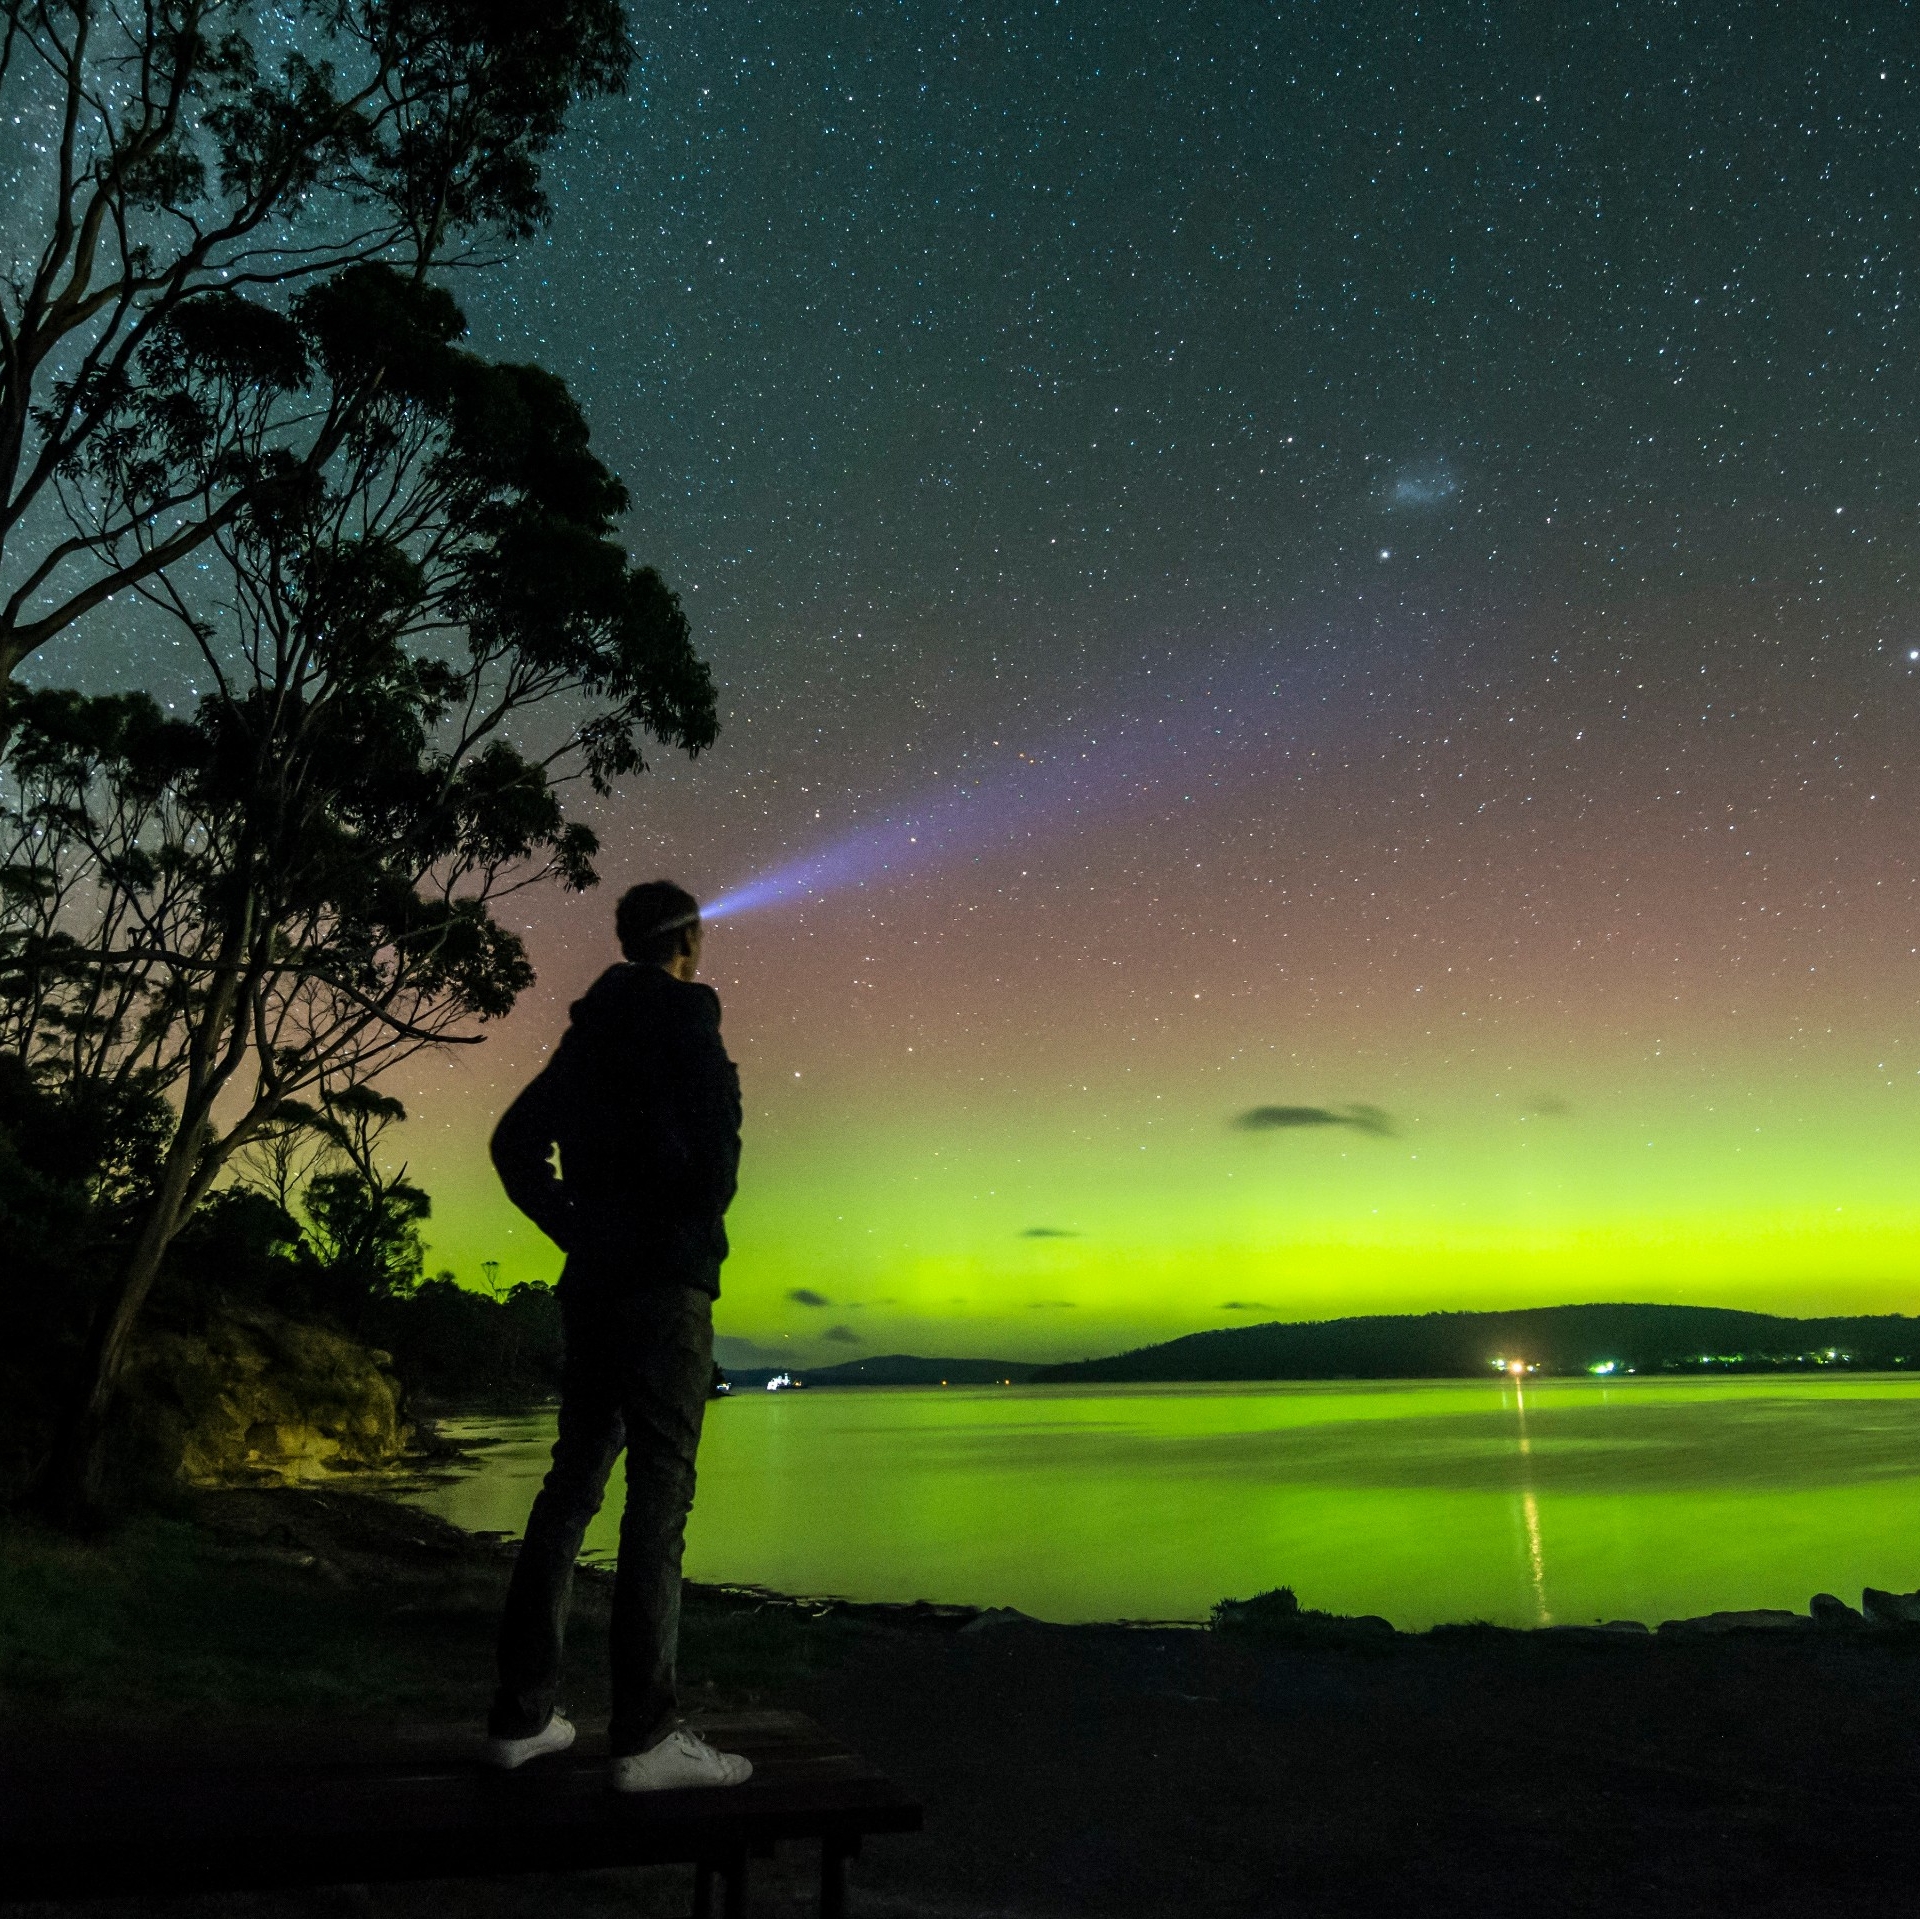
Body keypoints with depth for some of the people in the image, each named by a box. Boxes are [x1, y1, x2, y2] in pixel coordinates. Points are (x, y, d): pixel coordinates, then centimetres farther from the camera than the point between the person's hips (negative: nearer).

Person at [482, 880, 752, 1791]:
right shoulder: (683, 1016, -6)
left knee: (572, 1485, 12)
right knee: (659, 1494, -8)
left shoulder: (589, 1032, 17)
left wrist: (576, 1231, 15)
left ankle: (521, 1716, 17)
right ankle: (646, 1737, -7)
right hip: (664, 1281, -8)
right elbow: (716, 1125, -21)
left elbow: (513, 1142, 20)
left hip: (592, 1282, 8)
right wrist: (699, 1229, -4)